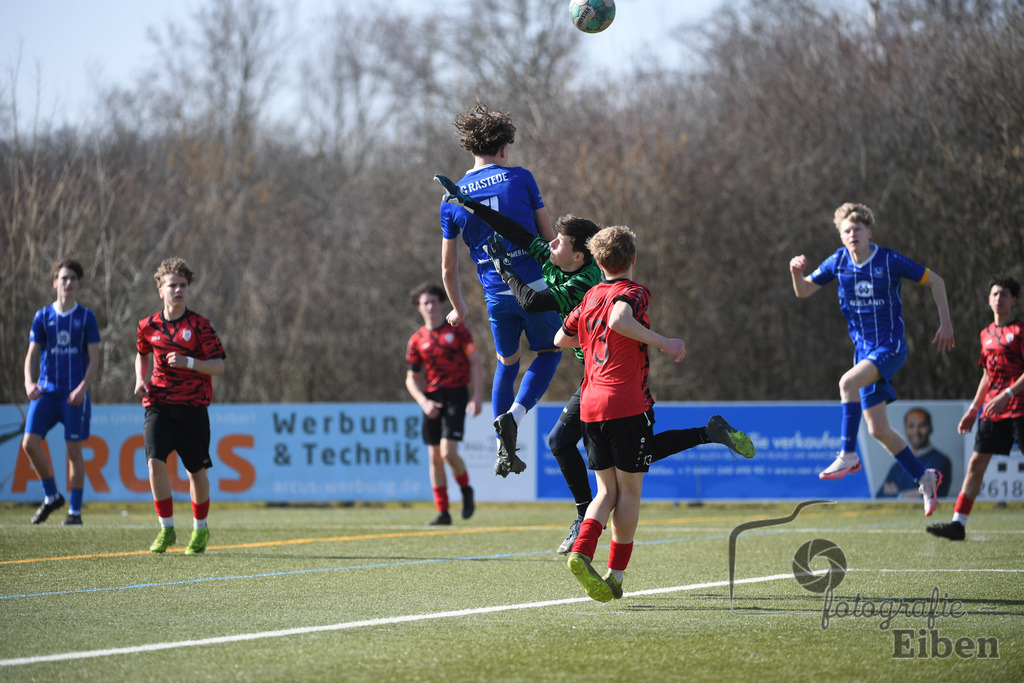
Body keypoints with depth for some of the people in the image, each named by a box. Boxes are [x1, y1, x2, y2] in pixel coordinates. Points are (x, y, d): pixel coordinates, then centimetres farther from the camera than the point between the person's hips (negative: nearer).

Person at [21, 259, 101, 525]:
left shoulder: (86, 317, 3)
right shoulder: (42, 316, 8)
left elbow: (94, 358, 1)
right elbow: (32, 354, 8)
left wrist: (83, 387, -14)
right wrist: (29, 382, -11)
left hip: (75, 393, -2)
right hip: (46, 391, 2)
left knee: (73, 451, -2)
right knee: (30, 442, -10)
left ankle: (75, 511, 8)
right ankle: (51, 496, 9)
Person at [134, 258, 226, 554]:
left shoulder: (199, 326, -4)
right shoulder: (148, 326, 6)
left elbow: (218, 366, -6)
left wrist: (188, 362, -20)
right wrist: (141, 380, 9)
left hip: (193, 407, -1)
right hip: (159, 404, 1)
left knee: (197, 470, 7)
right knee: (155, 461, -18)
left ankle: (200, 528, 28)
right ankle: (166, 529, -7)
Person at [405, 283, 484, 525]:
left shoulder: (457, 330, 1)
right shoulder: (417, 340, 7)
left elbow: (476, 363, 1)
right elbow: (411, 378, 11)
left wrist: (477, 397, -9)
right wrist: (424, 402, -6)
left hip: (456, 394, -4)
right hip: (432, 399, 4)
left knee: (448, 452, -16)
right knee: (435, 457, 2)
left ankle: (466, 488, 13)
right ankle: (442, 512, 9)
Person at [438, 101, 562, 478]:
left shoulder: (452, 199, 4)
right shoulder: (520, 178, -3)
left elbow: (448, 268, 10)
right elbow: (549, 236, 1)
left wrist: (458, 307, 26)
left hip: (497, 295, 3)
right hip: (536, 285, -3)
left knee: (506, 363, 23)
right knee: (549, 353, 19)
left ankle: (504, 452, 16)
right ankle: (513, 416, -7)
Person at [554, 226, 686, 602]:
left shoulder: (590, 296, 13)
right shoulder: (634, 292, -6)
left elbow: (561, 338, 24)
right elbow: (618, 320, -27)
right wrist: (662, 342, -22)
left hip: (590, 405, 6)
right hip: (628, 405, -6)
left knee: (607, 490, 12)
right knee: (630, 490, 5)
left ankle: (581, 553, -12)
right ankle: (615, 575, 4)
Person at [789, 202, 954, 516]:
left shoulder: (890, 261, -10)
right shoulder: (838, 261, 2)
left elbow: (935, 280, 0)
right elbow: (803, 291, 11)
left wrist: (946, 324, 0)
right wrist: (797, 273, -12)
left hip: (890, 346, -6)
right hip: (864, 349, 6)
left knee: (848, 382, -33)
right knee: (878, 430, 4)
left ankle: (848, 455, -26)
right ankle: (925, 477, 21)